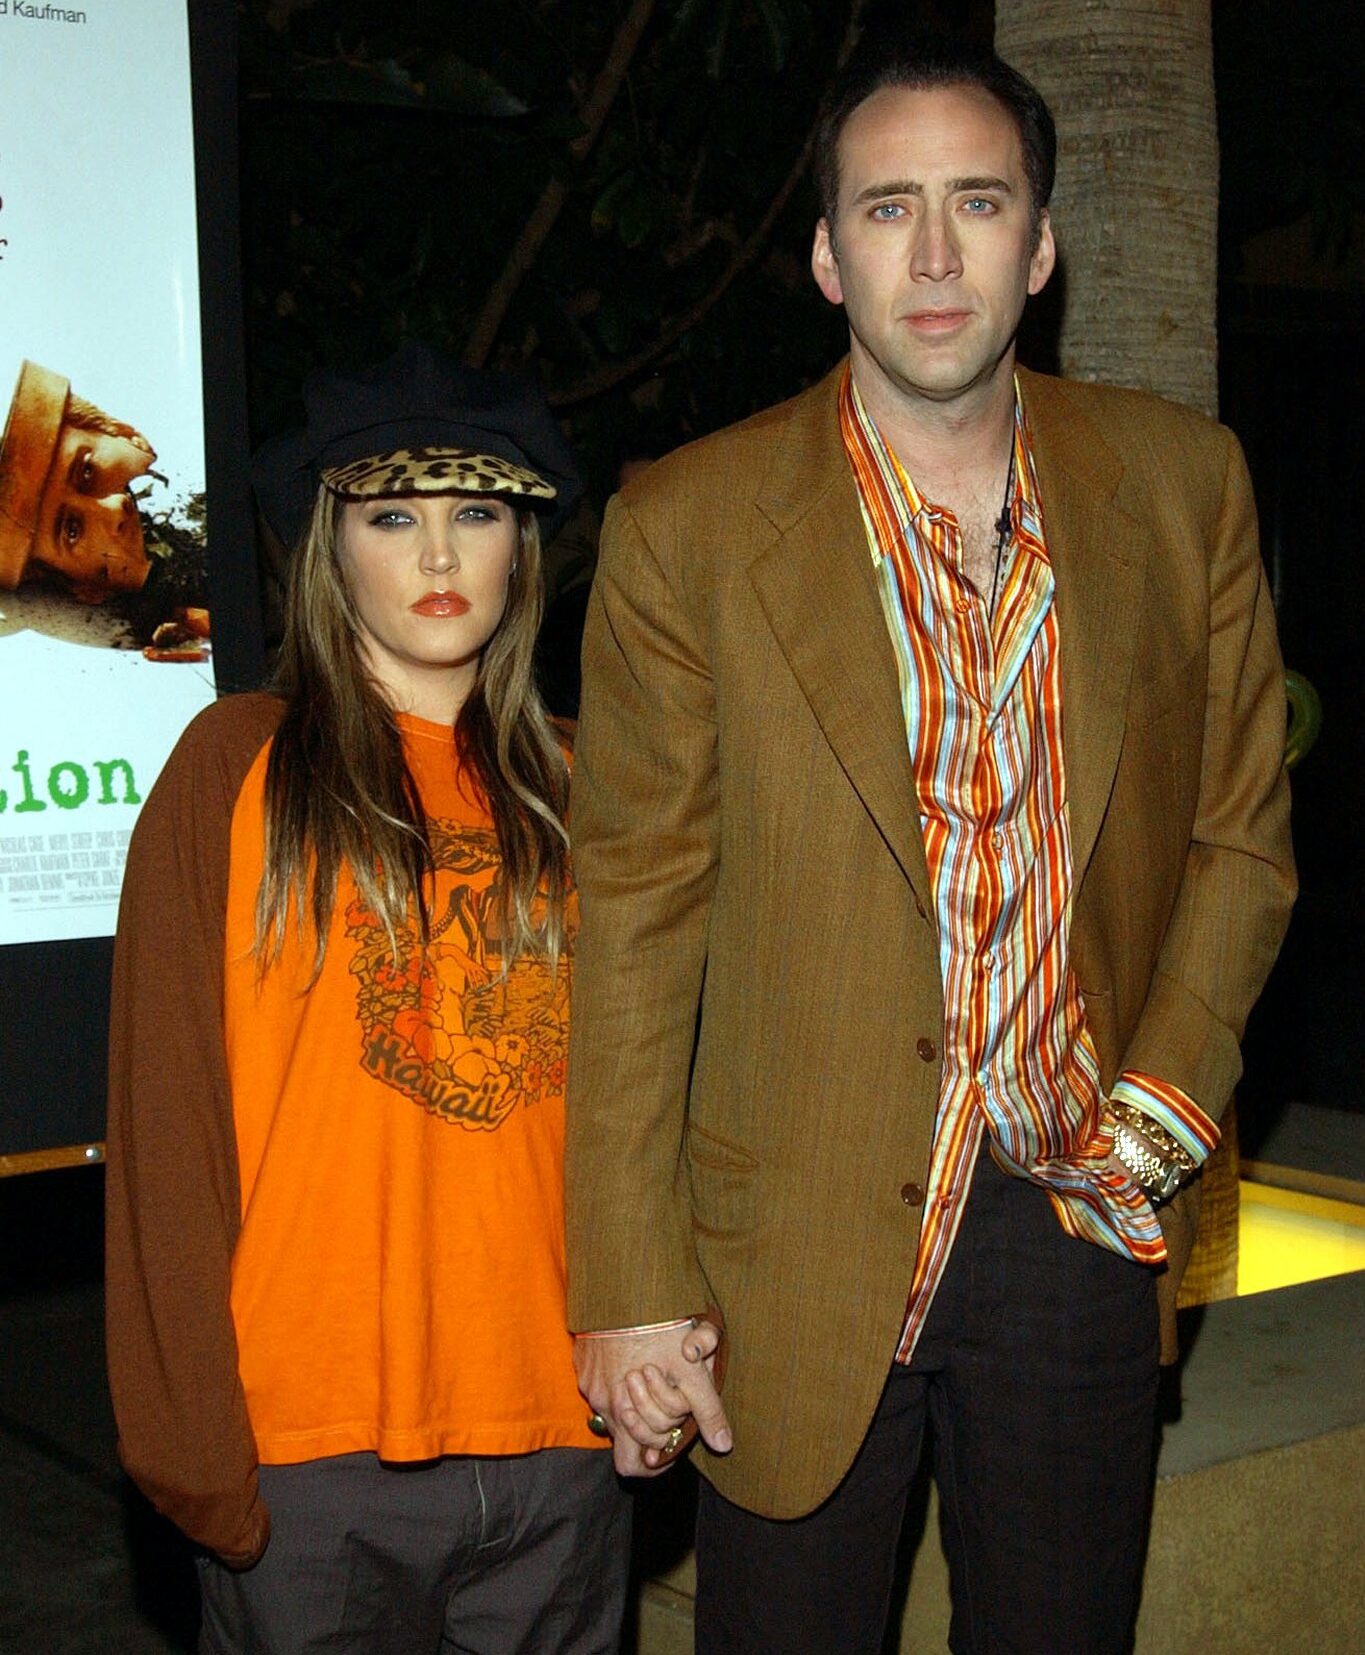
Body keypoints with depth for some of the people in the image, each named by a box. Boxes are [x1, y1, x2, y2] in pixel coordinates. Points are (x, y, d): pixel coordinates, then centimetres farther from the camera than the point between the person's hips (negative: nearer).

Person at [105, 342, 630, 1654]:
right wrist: (193, 1442, -8)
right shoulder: (237, 770, -2)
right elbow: (168, 1123, -4)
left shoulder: (569, 790, 9)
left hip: (558, 1430, 3)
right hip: (314, 1443, -3)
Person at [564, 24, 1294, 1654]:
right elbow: (633, 915, -6)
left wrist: (1163, 1103, -5)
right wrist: (628, 1283, -7)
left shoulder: (1181, 485, 1)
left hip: (1085, 1223, 3)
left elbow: (1241, 828, 9)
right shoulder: (688, 528, -8)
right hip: (799, 1253, -2)